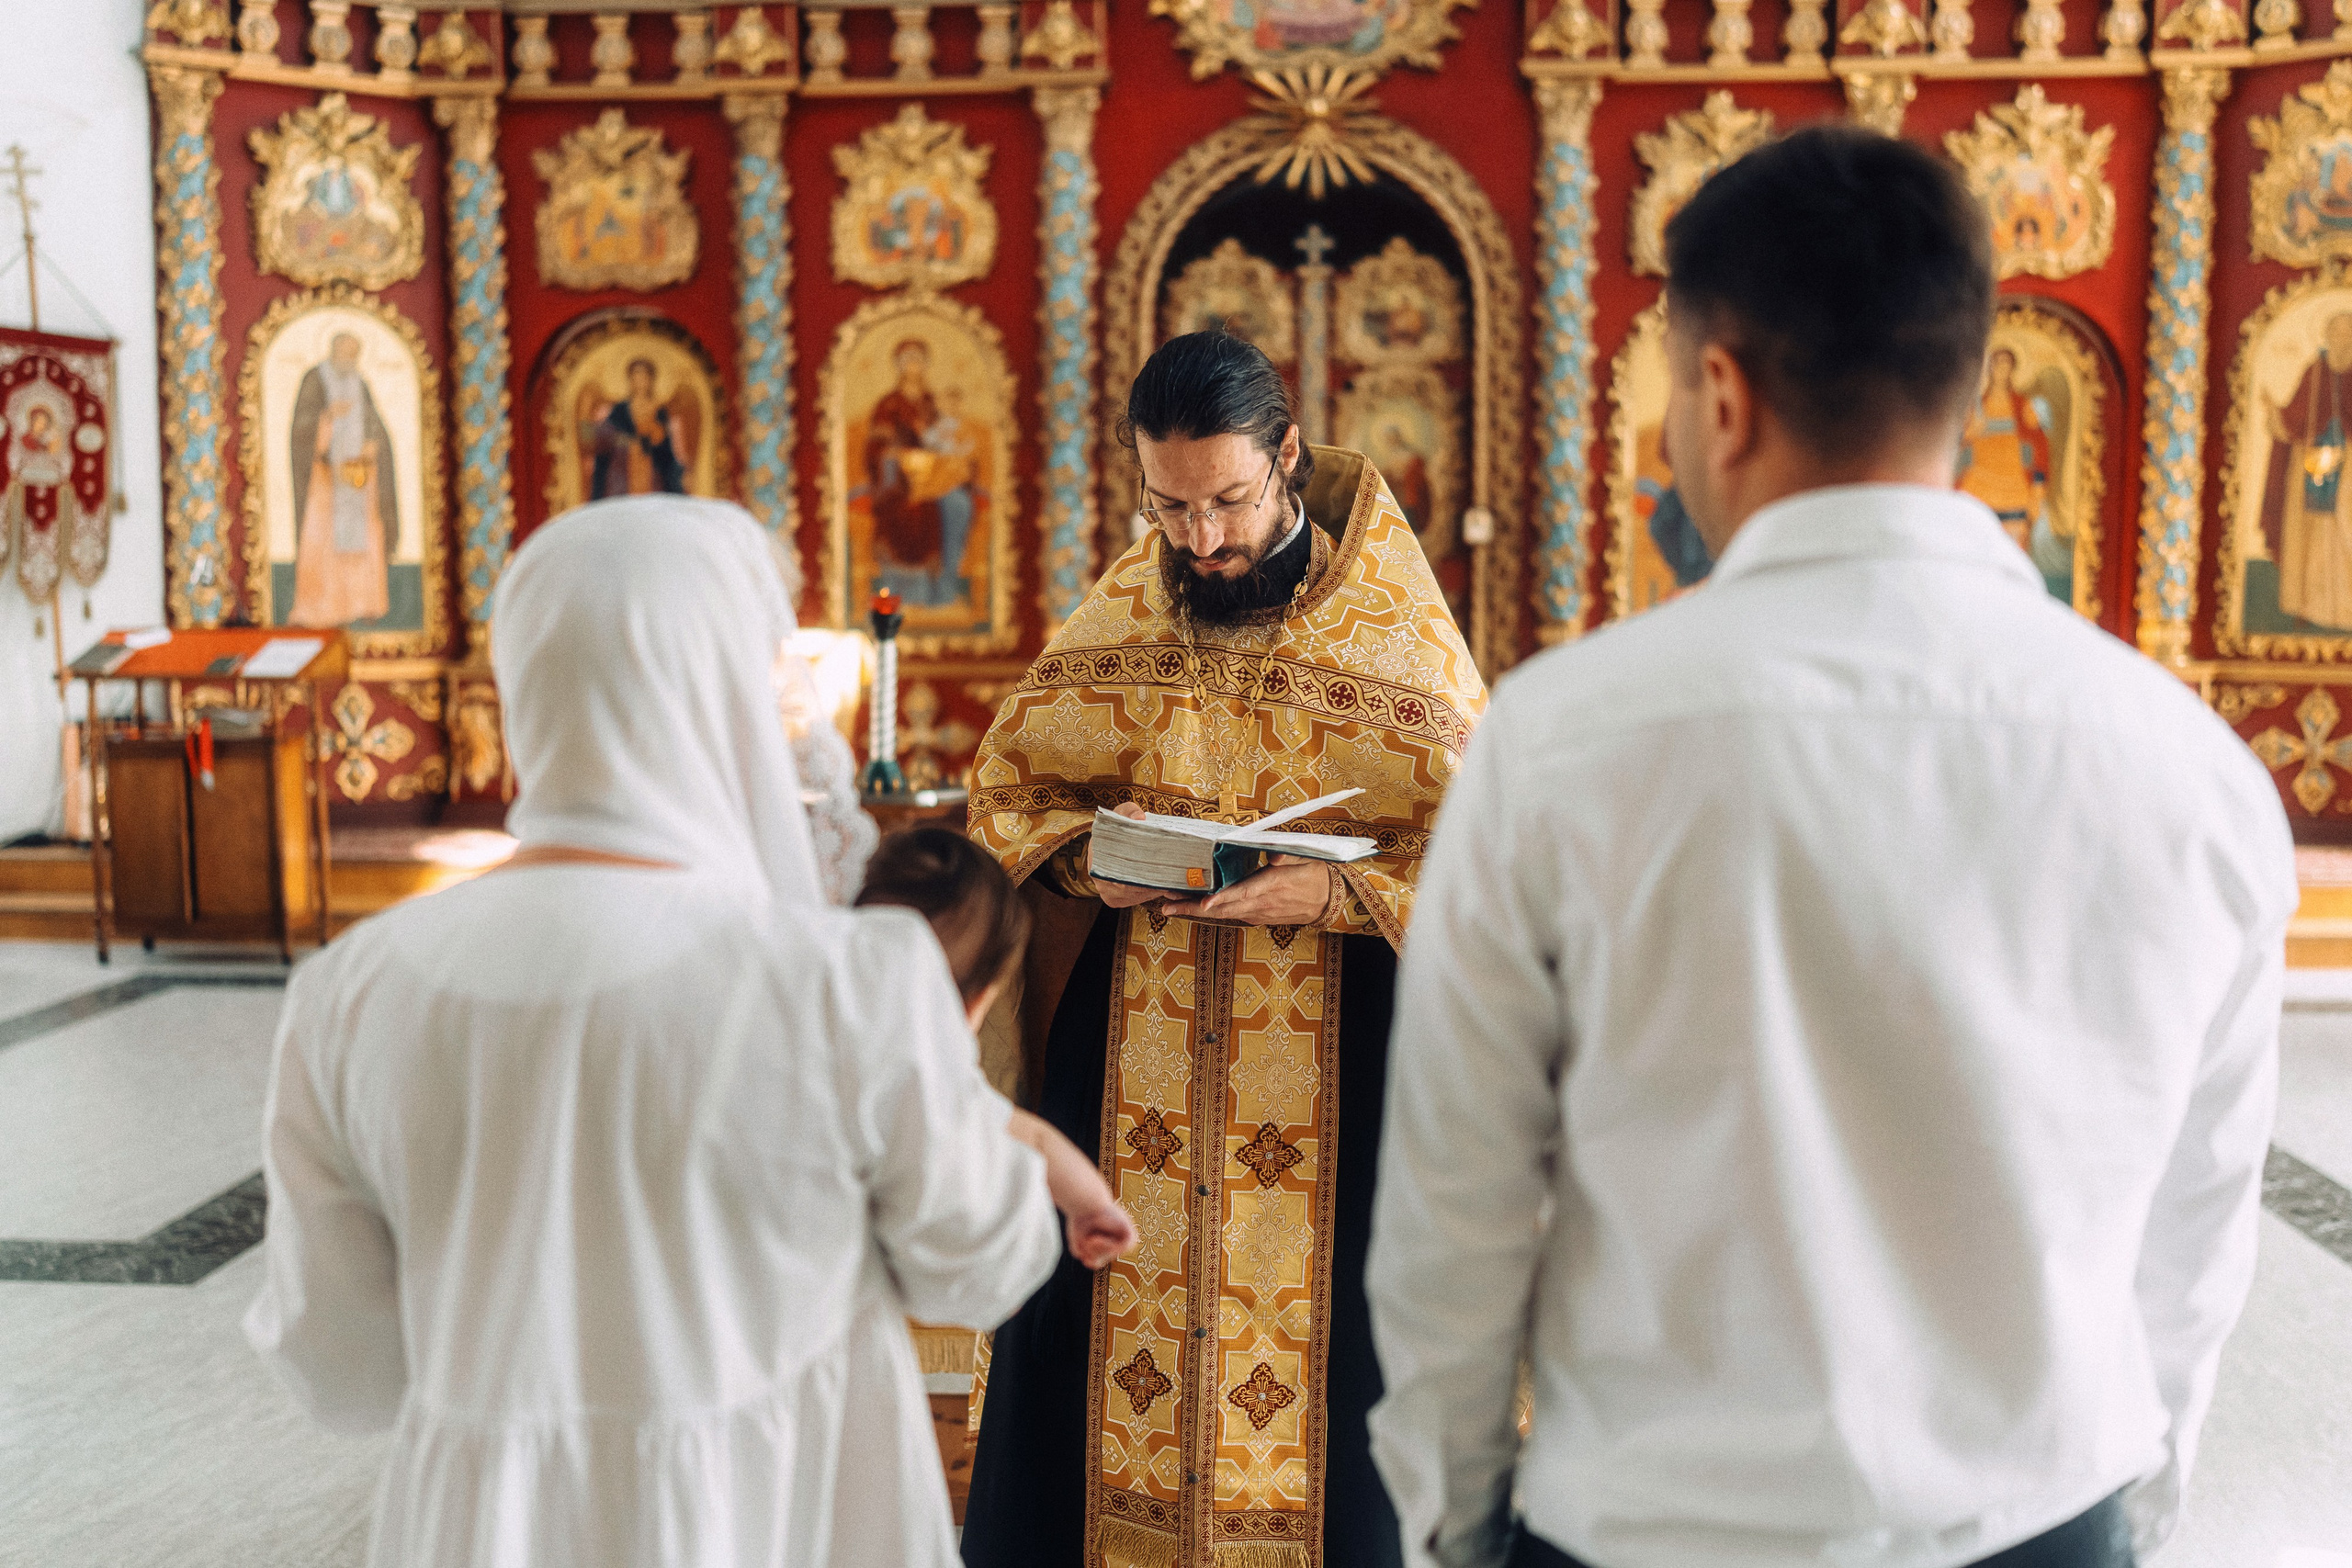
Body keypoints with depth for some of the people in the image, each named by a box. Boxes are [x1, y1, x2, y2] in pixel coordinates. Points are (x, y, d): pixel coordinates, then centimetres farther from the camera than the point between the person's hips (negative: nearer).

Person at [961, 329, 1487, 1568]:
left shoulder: (1395, 625, -6)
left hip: (1327, 1062, -3)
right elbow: (1003, 785, 12)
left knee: (1318, 1336, 4)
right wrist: (1082, 857, -8)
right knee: (1102, 1319, 8)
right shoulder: (1112, 617, 4)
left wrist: (1333, 892, -22)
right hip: (1127, 1044, 3)